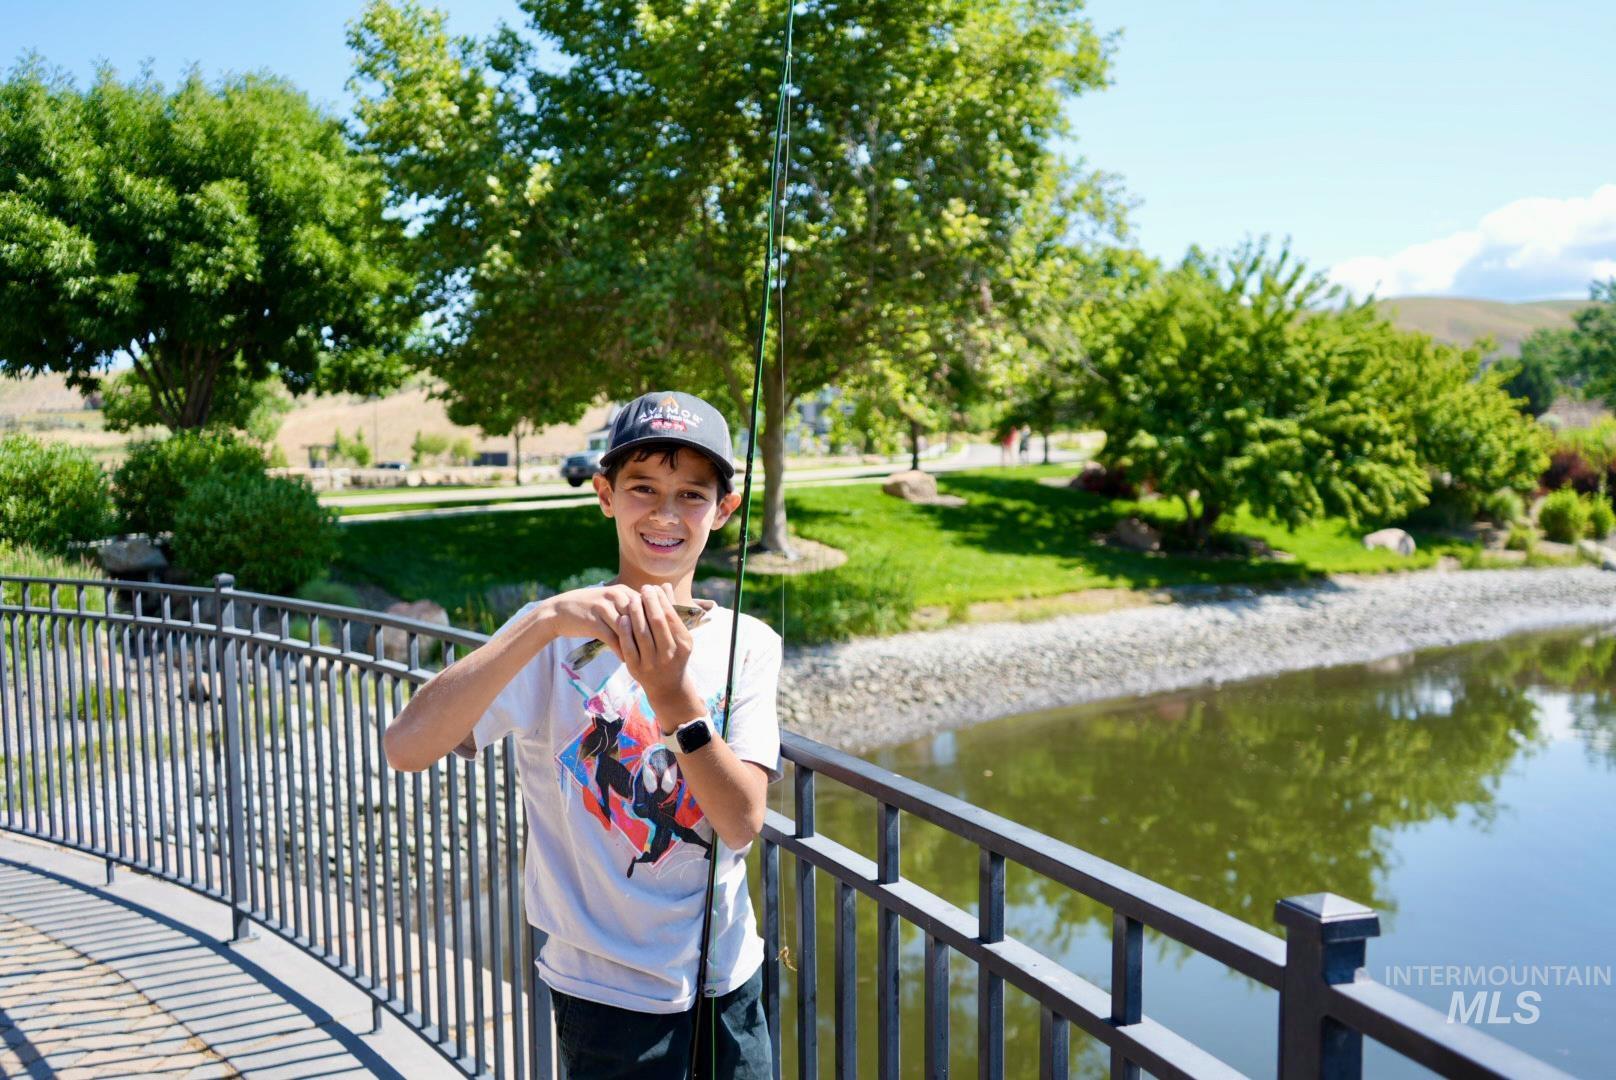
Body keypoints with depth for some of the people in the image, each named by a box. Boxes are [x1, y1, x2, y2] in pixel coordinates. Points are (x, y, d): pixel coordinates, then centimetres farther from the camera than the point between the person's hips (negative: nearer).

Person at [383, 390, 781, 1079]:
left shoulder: (747, 644, -3)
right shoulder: (558, 639, -11)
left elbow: (743, 823, -14)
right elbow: (405, 747, -26)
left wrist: (674, 694, -29)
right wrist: (544, 620, -36)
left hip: (730, 978, 3)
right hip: (610, 992, -3)